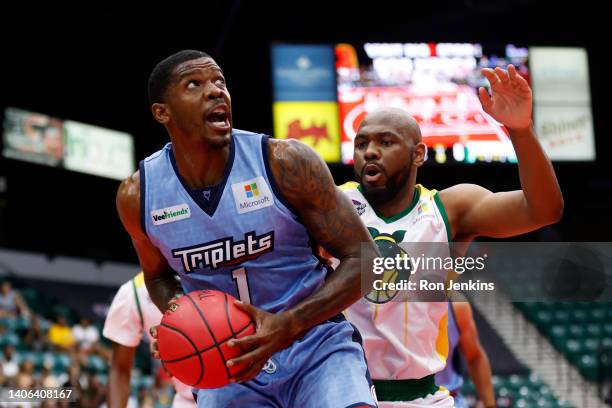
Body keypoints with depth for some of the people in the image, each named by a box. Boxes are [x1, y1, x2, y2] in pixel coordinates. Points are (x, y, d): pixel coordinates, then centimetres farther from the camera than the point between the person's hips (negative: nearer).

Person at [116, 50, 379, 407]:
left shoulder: (286, 163, -14)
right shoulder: (138, 196, -5)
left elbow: (363, 259, -10)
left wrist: (287, 327, -22)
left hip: (317, 350, -2)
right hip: (229, 362, 3)